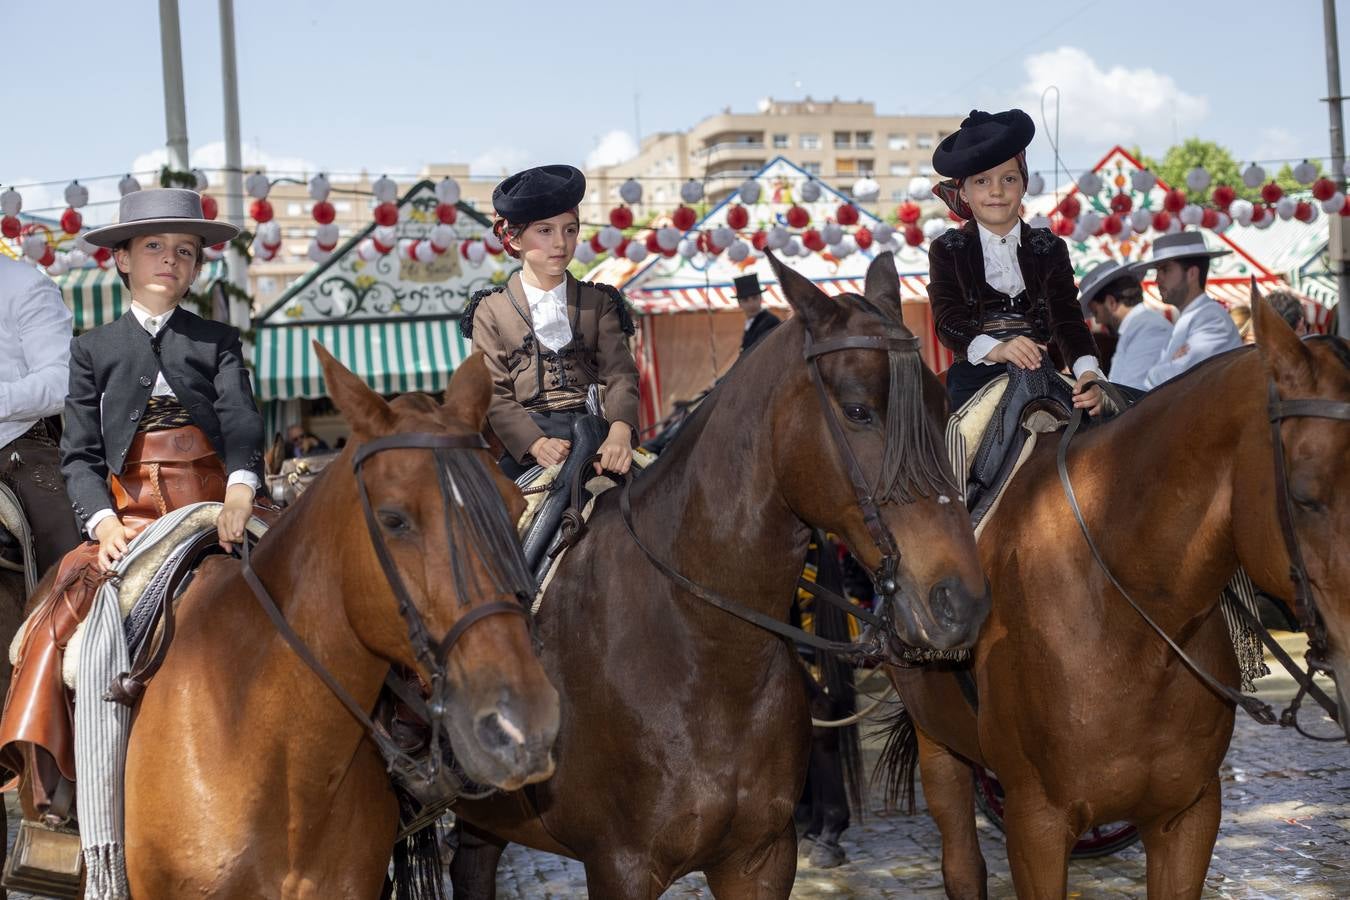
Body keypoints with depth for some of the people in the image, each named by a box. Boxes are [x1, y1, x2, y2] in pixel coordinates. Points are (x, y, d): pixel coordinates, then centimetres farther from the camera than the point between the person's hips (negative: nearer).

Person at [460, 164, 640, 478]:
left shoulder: (598, 302, 15)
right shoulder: (491, 309, 9)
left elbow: (620, 373, 2)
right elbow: (495, 394, 0)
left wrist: (620, 432, -21)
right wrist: (536, 444, -19)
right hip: (525, 436, -1)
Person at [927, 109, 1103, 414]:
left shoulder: (1050, 248, 11)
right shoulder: (947, 250, 6)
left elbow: (1066, 317, -2)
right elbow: (947, 320, -9)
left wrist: (1088, 371, -24)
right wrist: (996, 349, -31)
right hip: (976, 377, -2)